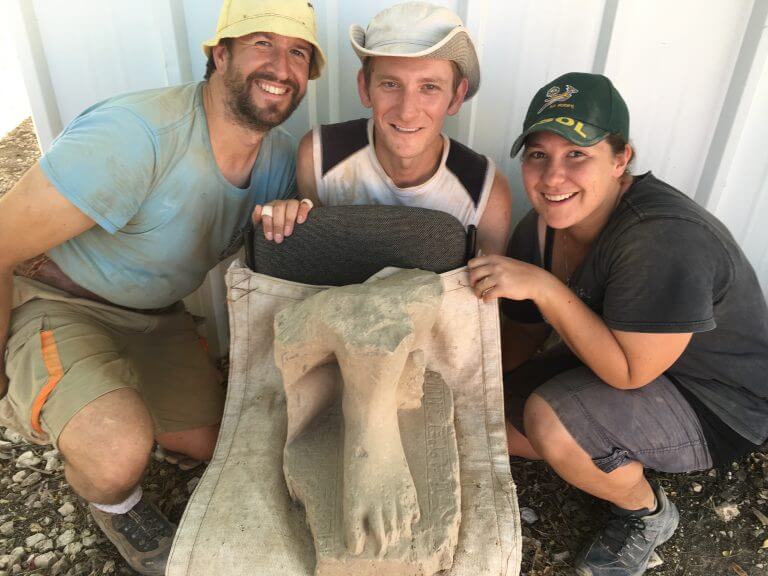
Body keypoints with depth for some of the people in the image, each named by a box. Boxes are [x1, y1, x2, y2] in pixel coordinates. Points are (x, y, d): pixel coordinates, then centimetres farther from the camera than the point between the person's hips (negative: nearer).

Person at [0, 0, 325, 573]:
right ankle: (113, 502, 9)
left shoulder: (280, 155, -8)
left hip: (155, 315, 7)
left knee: (211, 445, 14)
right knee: (120, 451, -32)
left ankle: (87, 403, 37)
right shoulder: (136, 136, -33)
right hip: (52, 297, -6)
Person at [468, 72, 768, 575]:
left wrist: (543, 286, -36)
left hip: (716, 405, -7)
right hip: (619, 361, 7)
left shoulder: (663, 238, -34)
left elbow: (630, 372, -30)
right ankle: (618, 460, 16)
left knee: (549, 418, -31)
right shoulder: (541, 228, -10)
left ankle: (648, 514, 2)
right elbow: (523, 337, 0)